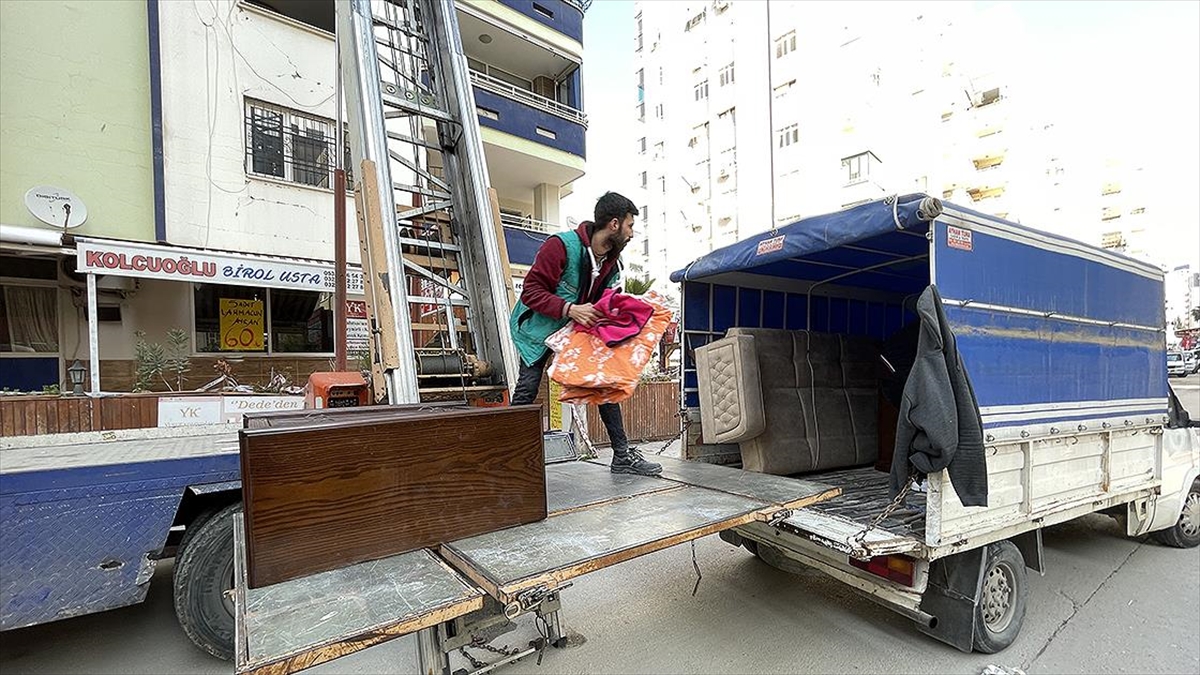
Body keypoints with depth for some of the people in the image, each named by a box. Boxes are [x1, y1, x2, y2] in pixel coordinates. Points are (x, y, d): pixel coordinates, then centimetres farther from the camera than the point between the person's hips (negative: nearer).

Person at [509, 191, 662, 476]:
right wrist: (569, 309, -38)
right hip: (540, 326, -6)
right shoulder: (561, 245, -24)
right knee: (527, 389, -13)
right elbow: (531, 291, -26)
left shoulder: (612, 263, -1)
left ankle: (622, 455, 8)